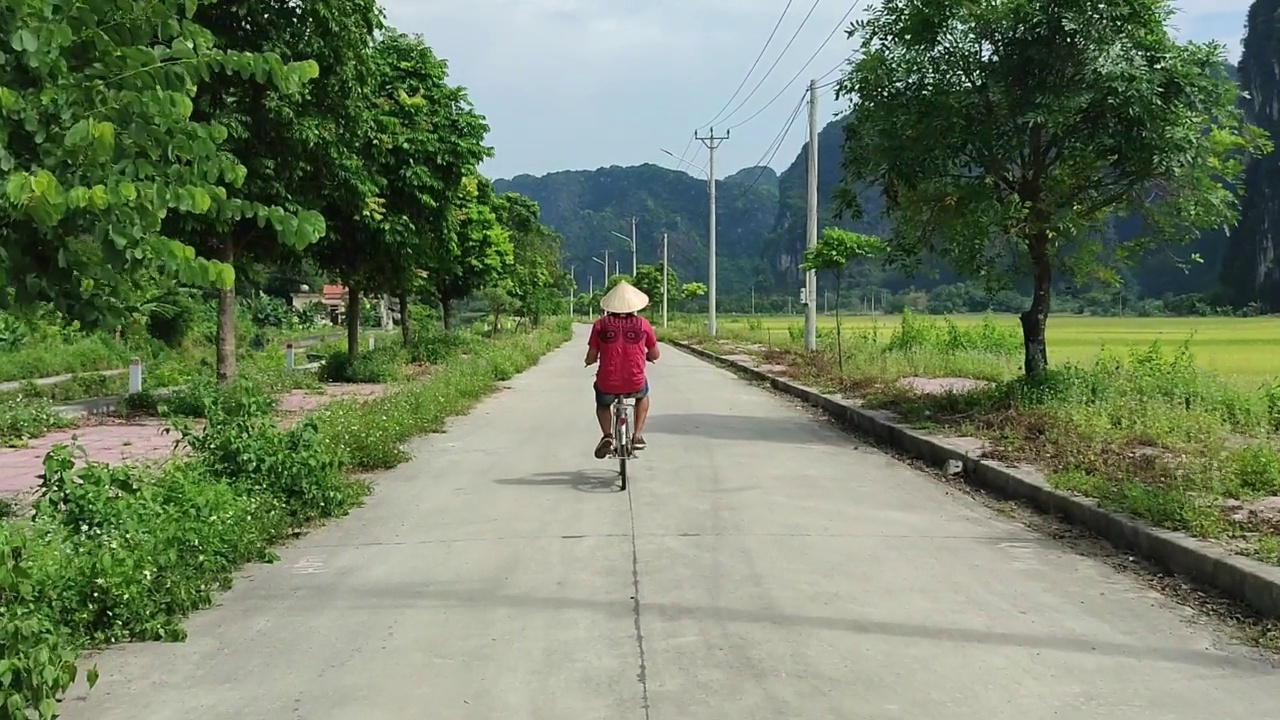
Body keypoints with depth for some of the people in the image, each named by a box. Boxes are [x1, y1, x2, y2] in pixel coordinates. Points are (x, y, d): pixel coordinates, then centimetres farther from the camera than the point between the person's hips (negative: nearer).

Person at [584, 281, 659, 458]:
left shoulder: (601, 324, -3)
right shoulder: (643, 324, -1)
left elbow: (591, 358, -1)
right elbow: (654, 355, 9)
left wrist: (589, 361, 23)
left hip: (607, 385, 0)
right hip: (635, 384, 0)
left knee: (602, 404, 34)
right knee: (643, 395, 37)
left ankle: (607, 435, 10)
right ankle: (638, 435, 25)